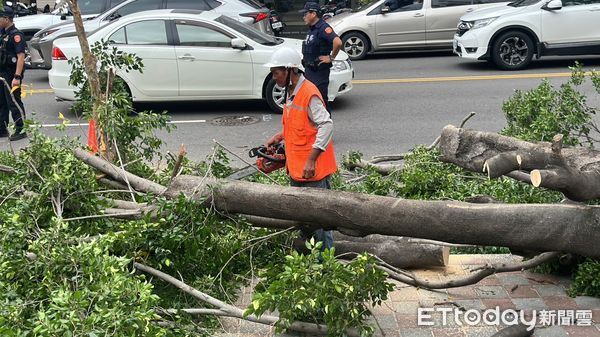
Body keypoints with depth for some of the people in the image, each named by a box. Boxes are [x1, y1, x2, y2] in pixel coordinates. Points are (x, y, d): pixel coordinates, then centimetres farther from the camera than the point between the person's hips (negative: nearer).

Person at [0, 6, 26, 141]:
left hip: (11, 75, -9)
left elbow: (21, 56, -21)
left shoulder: (16, 35, -14)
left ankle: (21, 130, 2)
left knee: (14, 102, -5)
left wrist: (17, 77, -27)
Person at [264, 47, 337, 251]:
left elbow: (326, 125, -25)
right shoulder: (291, 93, 12)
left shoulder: (309, 93, -18)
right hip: (296, 169, 10)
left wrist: (311, 160, -27)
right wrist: (279, 137, 10)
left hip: (312, 170, -10)